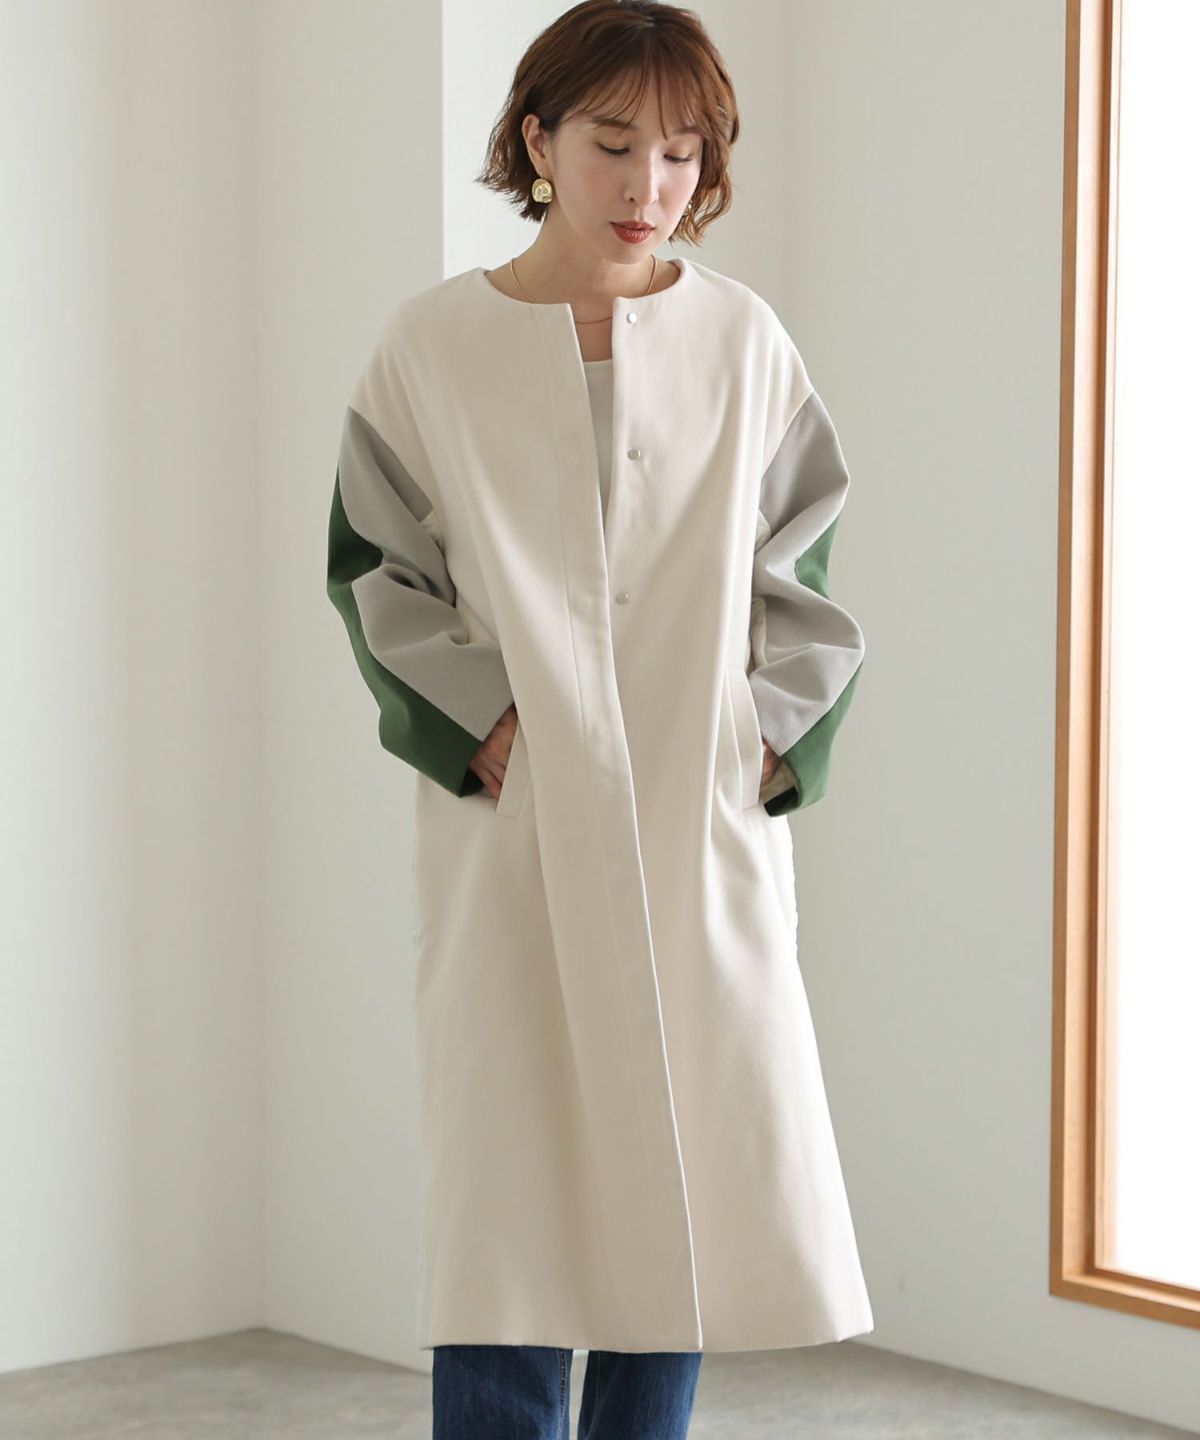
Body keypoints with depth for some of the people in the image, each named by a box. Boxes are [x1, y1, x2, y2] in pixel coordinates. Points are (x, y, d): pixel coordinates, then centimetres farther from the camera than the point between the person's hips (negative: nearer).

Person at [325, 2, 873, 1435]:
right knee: (509, 1175, -3)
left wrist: (768, 742, -3)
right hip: (514, 828, -2)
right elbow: (375, 569, 2)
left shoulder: (742, 340, 5)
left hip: (703, 823, 2)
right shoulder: (431, 345, 0)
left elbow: (798, 569, 10)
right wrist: (486, 730, -9)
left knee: (687, 1176, 5)